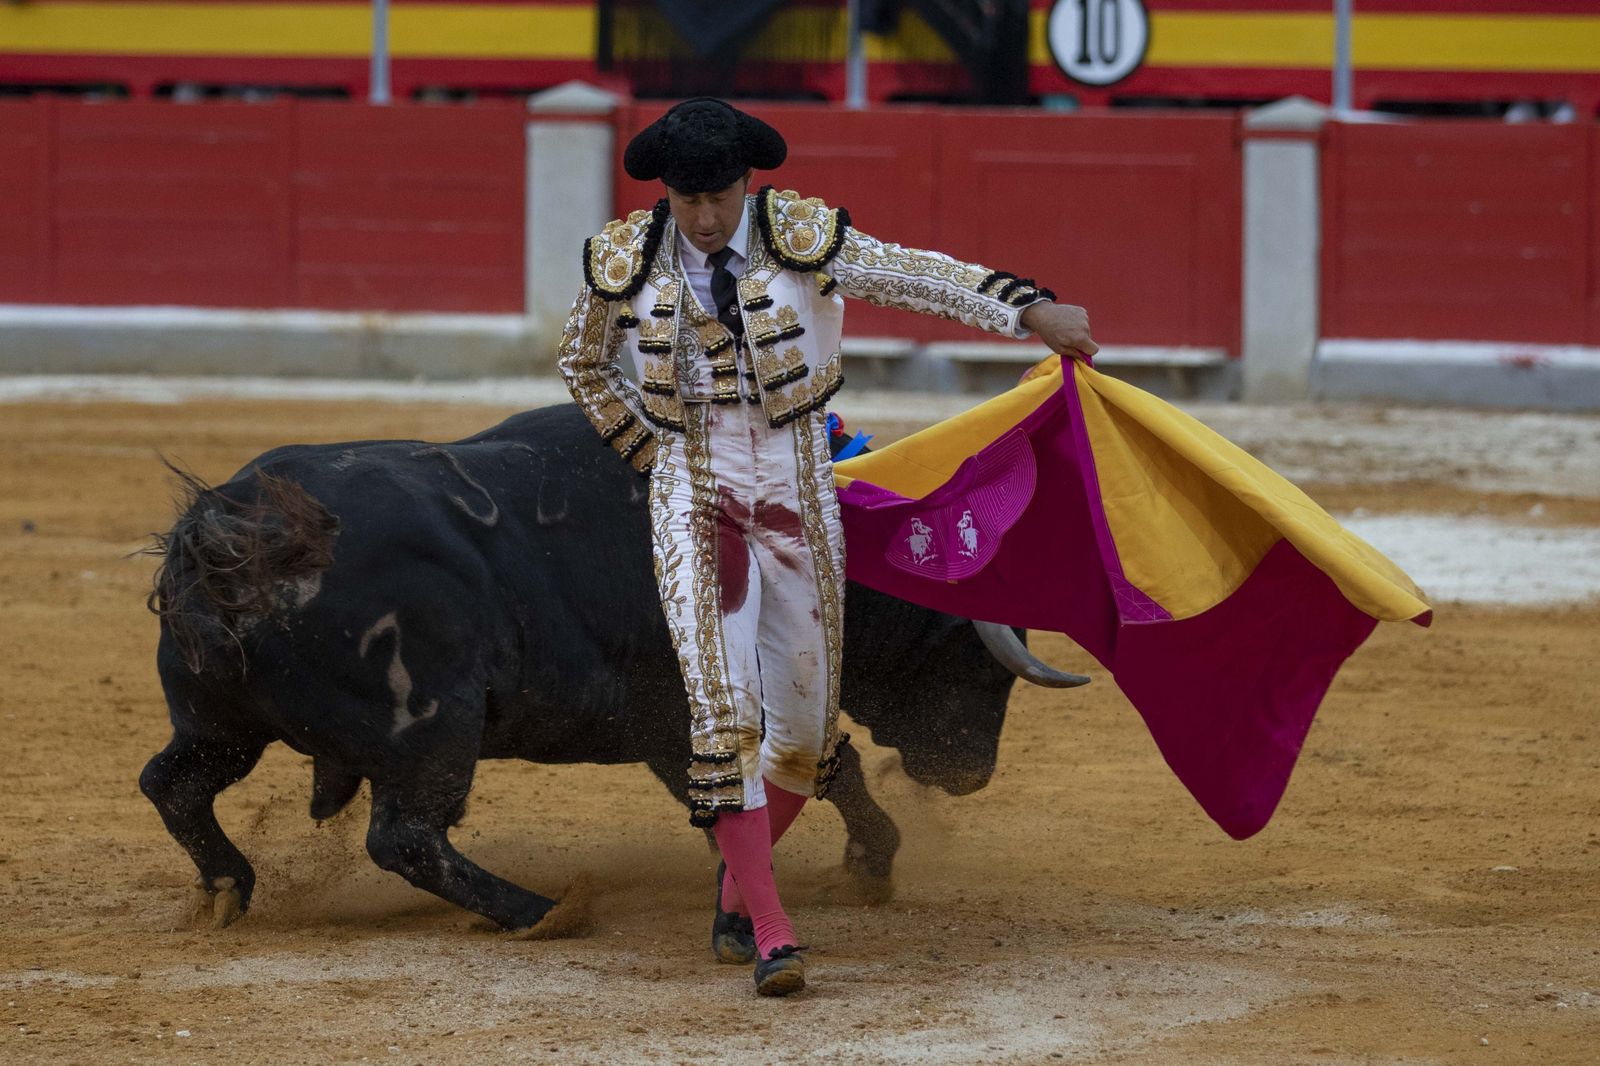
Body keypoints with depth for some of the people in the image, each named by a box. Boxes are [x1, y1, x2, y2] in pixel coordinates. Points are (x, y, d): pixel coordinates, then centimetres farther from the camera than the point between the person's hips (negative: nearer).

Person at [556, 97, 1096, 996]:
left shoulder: (804, 237, -9)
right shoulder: (628, 261, -5)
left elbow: (921, 276, -13)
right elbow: (585, 363, 13)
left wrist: (1033, 310, -23)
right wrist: (651, 450, 9)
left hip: (798, 489, 1)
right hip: (695, 498, -1)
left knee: (807, 726, 9)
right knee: (723, 712, -14)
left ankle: (739, 876, 35)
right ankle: (770, 936, -15)